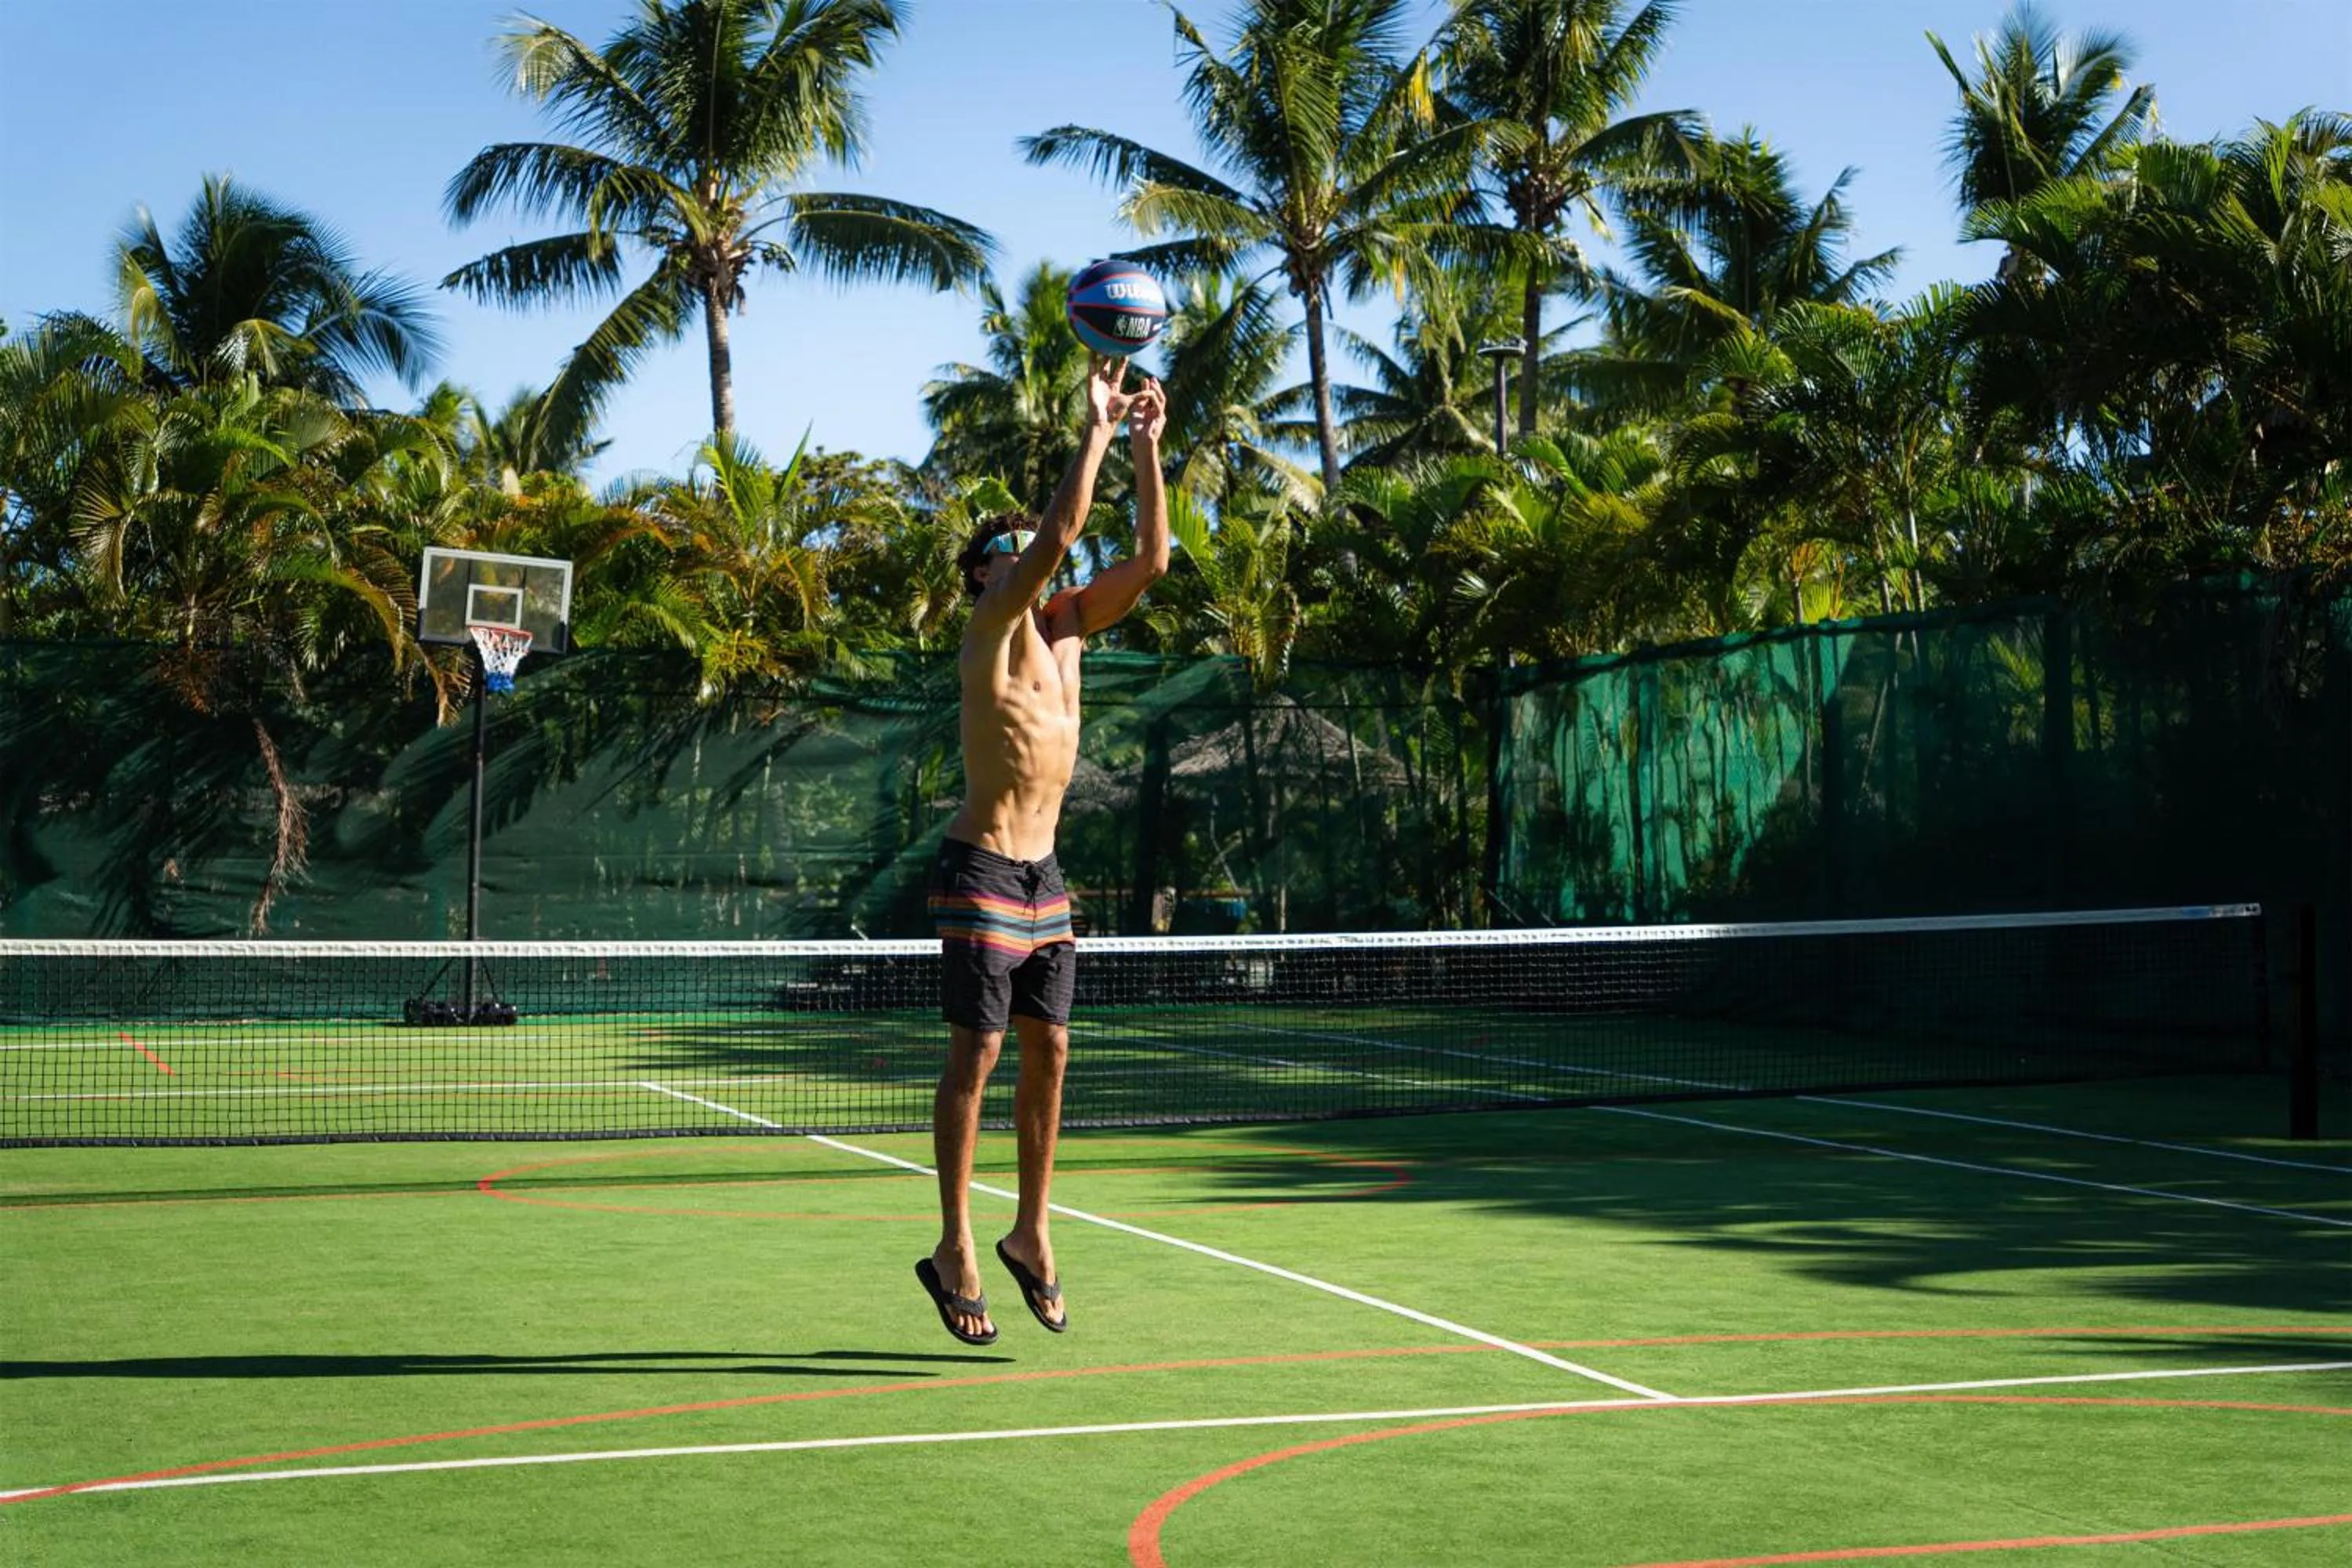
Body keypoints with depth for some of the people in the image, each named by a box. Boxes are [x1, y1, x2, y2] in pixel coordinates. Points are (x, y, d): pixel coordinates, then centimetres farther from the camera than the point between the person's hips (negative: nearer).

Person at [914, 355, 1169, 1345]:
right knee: (975, 1054, -4)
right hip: (980, 871, -7)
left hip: (1043, 874, 7)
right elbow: (1062, 533, -24)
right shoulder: (994, 625, -10)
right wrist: (1096, 431, -18)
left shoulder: (1063, 626, 11)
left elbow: (1151, 560, 8)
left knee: (1048, 1052, 8)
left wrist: (1147, 447, 4)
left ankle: (1031, 1235, 20)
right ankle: (954, 1251, 2)